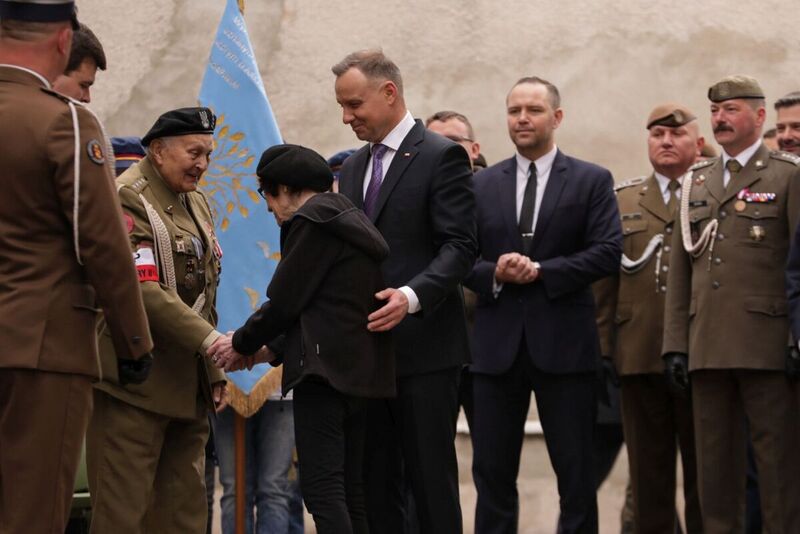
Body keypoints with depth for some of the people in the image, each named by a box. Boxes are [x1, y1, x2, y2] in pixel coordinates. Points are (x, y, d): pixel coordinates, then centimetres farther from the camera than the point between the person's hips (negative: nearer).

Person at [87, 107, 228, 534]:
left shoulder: (197, 203, 17)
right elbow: (141, 290, -21)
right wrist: (208, 340, -25)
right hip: (135, 385, -8)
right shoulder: (126, 199, -11)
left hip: (188, 386, 8)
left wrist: (213, 371, 14)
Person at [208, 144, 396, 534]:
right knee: (348, 490, 10)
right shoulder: (347, 219, 21)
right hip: (362, 368, 10)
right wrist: (269, 349, 20)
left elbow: (284, 300, -9)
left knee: (321, 487, -13)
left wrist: (242, 344, 7)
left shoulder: (312, 220, -8)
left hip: (324, 368, -10)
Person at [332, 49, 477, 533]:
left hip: (424, 347, -7)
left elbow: (460, 247, -13)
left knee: (431, 480, -4)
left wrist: (411, 296, -27)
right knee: (375, 483, 7)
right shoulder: (353, 169, 17)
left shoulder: (442, 157, -5)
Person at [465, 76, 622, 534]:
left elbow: (609, 253, -7)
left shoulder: (592, 181, 3)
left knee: (576, 473, 3)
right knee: (492, 470, 4)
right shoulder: (483, 184, 11)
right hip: (498, 342, 2)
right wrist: (493, 273, -13)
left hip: (564, 342, -2)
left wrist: (540, 271, -14)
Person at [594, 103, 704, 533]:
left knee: (705, 473, 1)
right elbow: (604, 276, 10)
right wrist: (602, 345, 3)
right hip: (639, 355, 2)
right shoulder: (621, 201, 14)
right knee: (648, 472, 6)